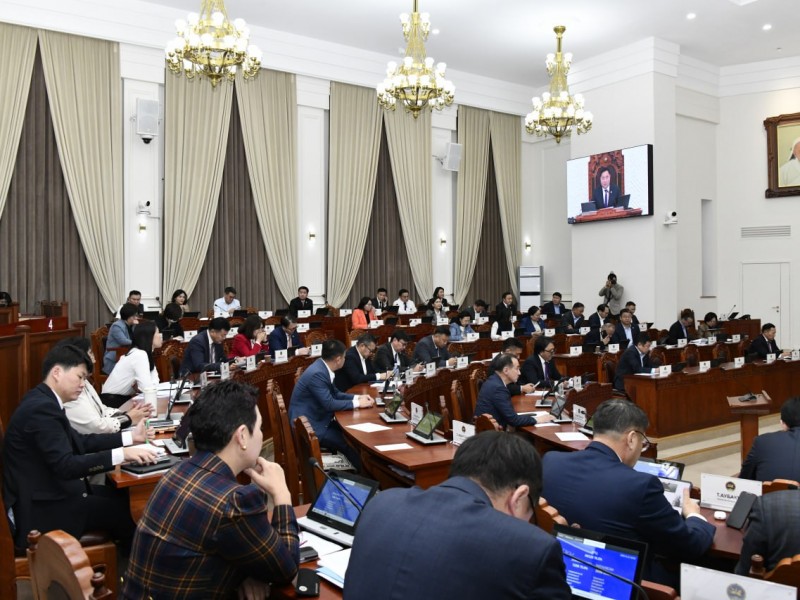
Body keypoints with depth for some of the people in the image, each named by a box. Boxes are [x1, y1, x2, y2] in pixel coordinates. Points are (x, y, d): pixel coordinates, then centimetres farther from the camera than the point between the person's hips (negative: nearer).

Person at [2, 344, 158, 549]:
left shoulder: (43, 401, 7)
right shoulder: (41, 408, -23)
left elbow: (79, 442, 14)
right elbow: (67, 466, -29)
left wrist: (130, 437, 9)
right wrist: (122, 454, -31)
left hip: (48, 496, 10)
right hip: (41, 512, -10)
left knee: (122, 496, 8)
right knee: (123, 507, -5)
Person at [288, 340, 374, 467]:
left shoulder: (322, 367, 3)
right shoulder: (317, 373, -25)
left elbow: (335, 393, 15)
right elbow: (329, 404, -24)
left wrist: (357, 397, 3)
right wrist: (357, 403, -14)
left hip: (318, 419, 9)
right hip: (309, 426, -9)